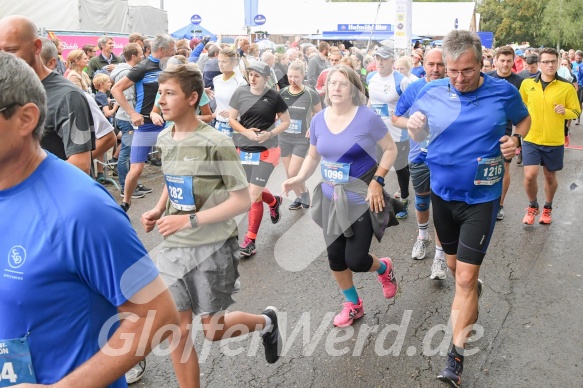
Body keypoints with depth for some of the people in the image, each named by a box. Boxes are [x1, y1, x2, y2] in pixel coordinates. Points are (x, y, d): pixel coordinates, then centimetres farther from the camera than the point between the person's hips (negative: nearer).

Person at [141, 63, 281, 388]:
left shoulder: (216, 143, -18)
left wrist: (189, 219, -22)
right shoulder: (165, 139, 3)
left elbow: (243, 201, -17)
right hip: (174, 247, 6)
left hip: (213, 247, -5)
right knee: (177, 331, 6)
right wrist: (158, 211, 1)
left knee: (214, 330, 8)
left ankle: (266, 322, 37)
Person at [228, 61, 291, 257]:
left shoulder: (274, 97, -7)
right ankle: (274, 201, 51)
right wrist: (246, 132, -16)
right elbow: (231, 119, 3)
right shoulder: (240, 92, -2)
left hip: (266, 150, -4)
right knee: (253, 191, 15)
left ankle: (250, 240, 3)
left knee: (253, 194, -9)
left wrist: (270, 134, -16)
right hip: (244, 149, 4)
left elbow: (286, 121, 2)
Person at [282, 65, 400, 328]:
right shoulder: (318, 120, 0)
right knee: (335, 256, 10)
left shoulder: (367, 117, -14)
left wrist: (377, 181, -16)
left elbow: (390, 149, -6)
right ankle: (353, 304, 35)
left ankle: (384, 267, 32)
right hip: (331, 199, 5)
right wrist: (299, 179, -7)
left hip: (362, 199, -5)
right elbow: (313, 157, 10)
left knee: (355, 259, -6)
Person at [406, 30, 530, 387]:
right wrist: (416, 126, -18)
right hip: (442, 193, 3)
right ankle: (474, 291, 56)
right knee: (455, 264, 21)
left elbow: (524, 119, 9)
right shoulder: (431, 93, -7)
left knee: (465, 278, -6)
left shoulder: (504, 92, -11)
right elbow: (421, 137, 5)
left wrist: (515, 140, -13)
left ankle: (456, 357, 6)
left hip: (481, 197, -3)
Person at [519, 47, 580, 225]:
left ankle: (547, 208, 37)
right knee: (530, 176, -10)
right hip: (531, 139, 0)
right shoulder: (527, 84, -2)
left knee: (550, 176, 13)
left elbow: (576, 112, 0)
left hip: (554, 141, 0)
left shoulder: (567, 87, -7)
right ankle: (532, 206, 17)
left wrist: (565, 111, -20)